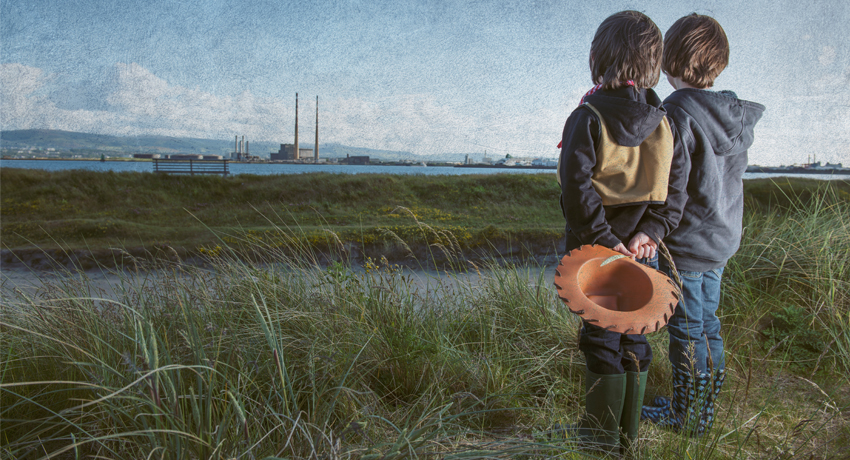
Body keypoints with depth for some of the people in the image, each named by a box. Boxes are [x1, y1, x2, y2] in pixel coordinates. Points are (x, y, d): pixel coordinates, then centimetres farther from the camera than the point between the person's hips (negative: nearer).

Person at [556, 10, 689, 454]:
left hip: (597, 251, -5)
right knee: (634, 337, 15)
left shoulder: (588, 117, -13)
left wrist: (605, 241, -16)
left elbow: (576, 189, -21)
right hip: (642, 252, 5)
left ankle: (602, 433, 17)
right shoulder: (663, 121, 5)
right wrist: (649, 232, -7)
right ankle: (628, 432, 27)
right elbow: (677, 185, 0)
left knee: (602, 338, 6)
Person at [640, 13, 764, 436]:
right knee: (707, 323, 18)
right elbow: (720, 178, 10)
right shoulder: (737, 116, 4)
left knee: (687, 330, 5)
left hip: (686, 242, -8)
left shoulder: (679, 112, -21)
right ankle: (703, 410, 34)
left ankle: (685, 417, 21)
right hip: (722, 239, 8)